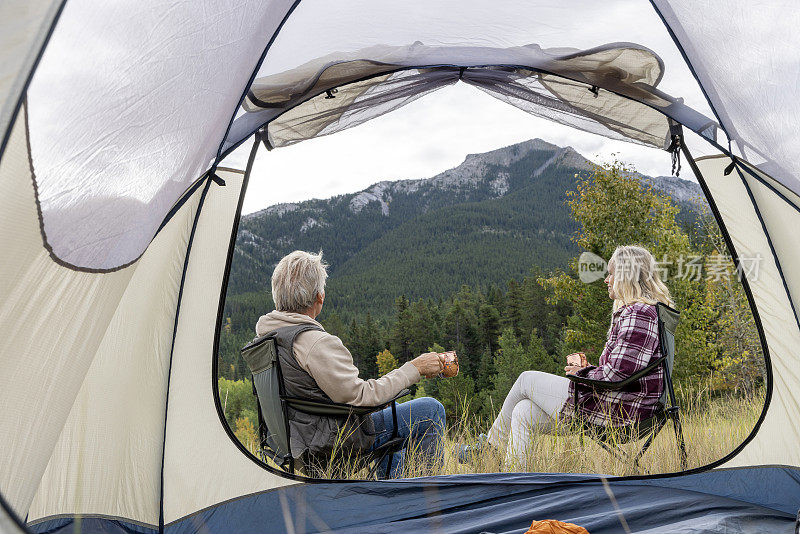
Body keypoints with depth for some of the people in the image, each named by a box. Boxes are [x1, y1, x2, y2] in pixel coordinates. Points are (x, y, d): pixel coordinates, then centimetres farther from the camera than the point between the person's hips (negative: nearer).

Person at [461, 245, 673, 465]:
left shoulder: (638, 314, -17)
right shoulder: (632, 312, 17)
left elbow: (619, 372, -24)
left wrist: (583, 374, -8)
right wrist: (589, 368, 9)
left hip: (616, 411, -10)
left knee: (527, 380, 2)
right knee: (523, 411, 4)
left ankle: (491, 443, 20)